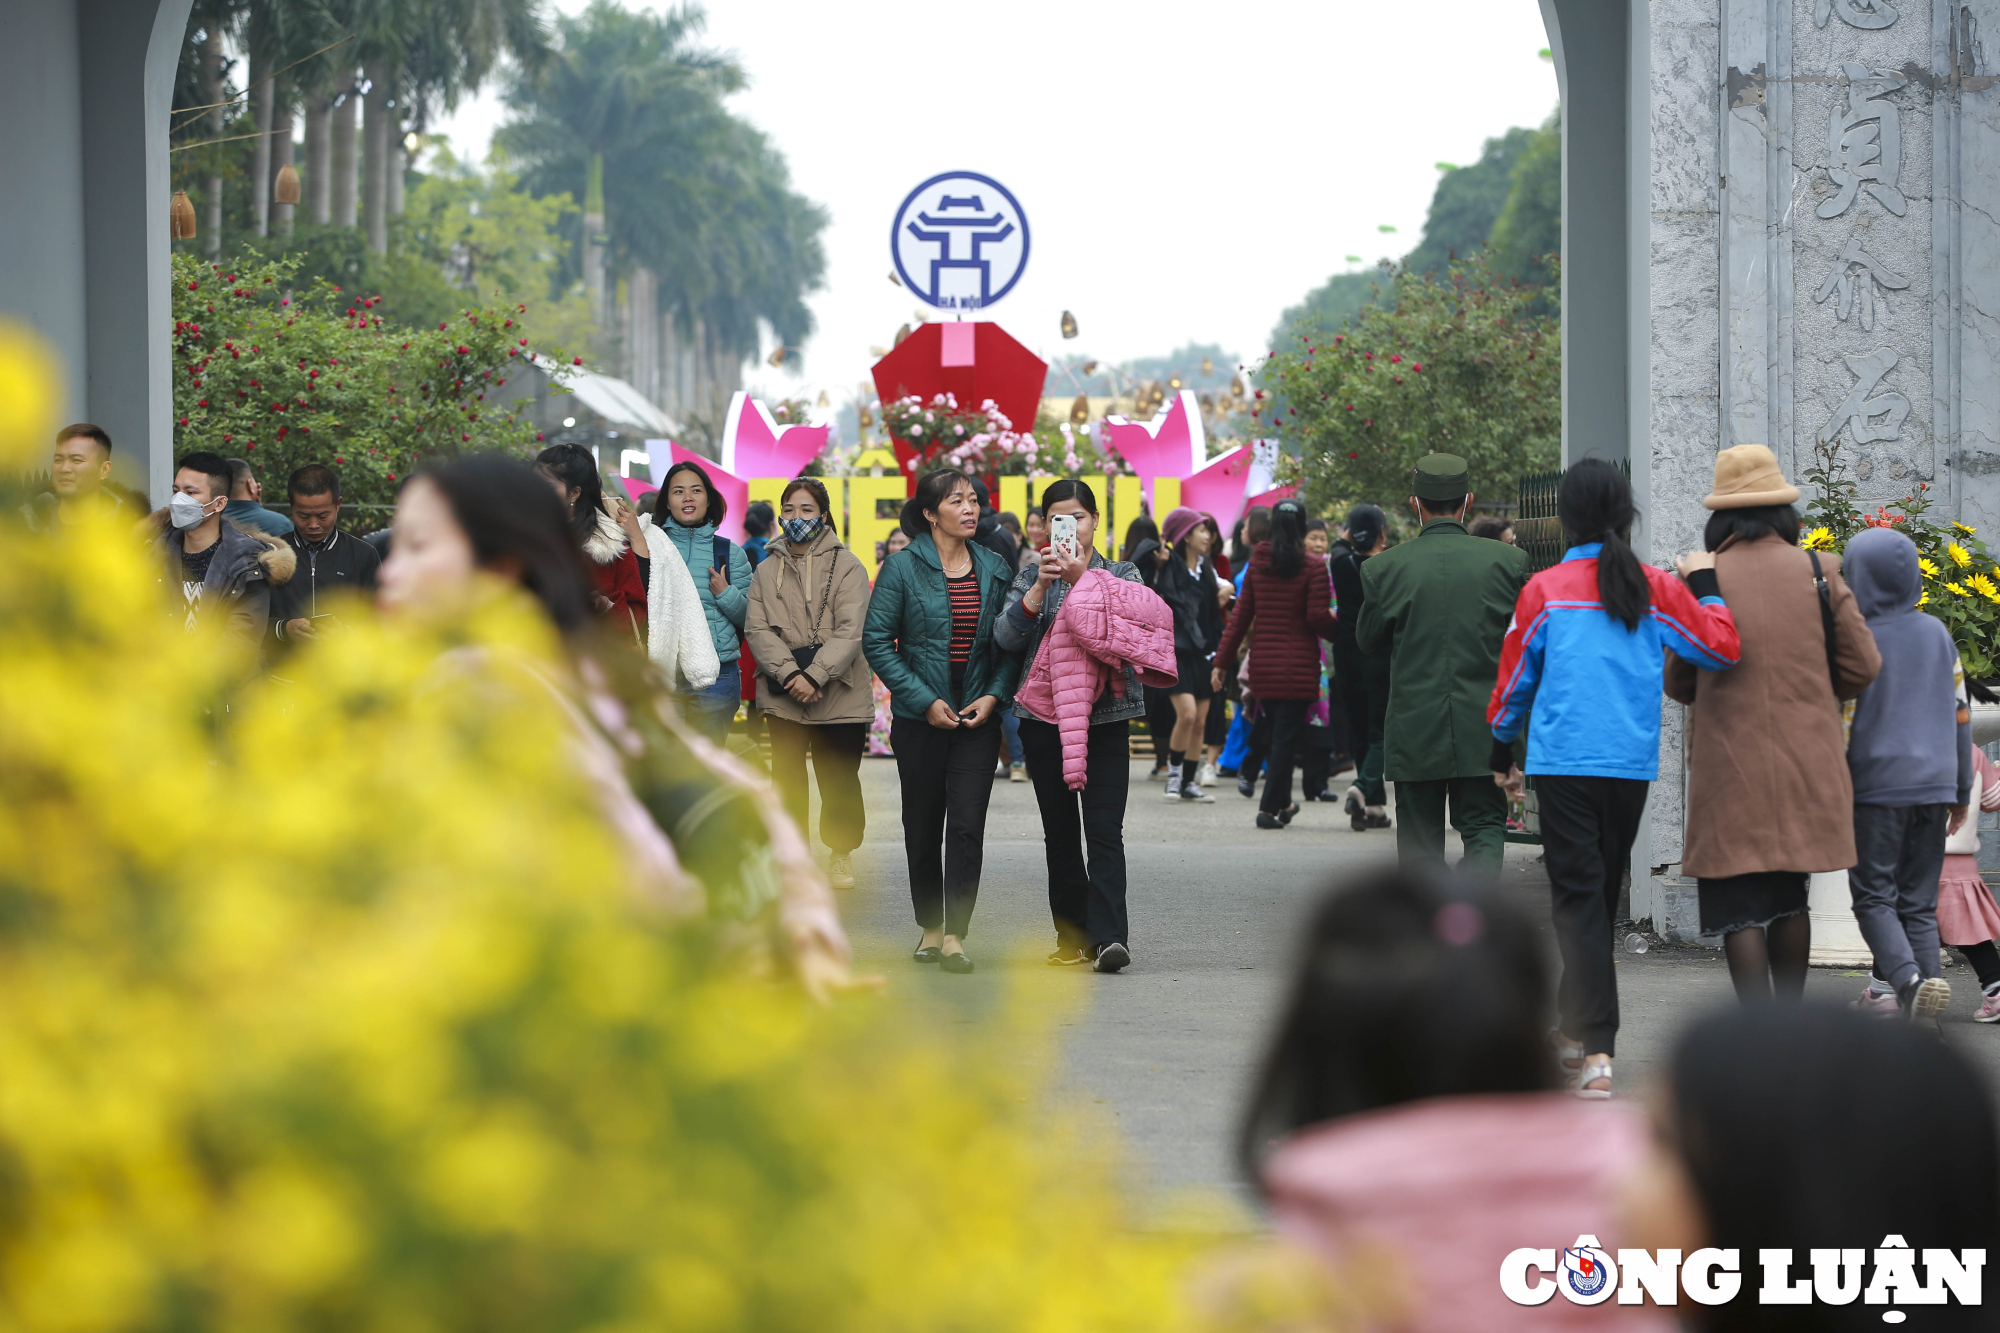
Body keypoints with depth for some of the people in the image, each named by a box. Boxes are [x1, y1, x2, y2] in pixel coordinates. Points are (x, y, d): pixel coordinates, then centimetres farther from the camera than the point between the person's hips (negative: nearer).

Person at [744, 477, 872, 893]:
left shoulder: (846, 567, 1)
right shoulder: (767, 570, 10)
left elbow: (850, 631, -8)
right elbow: (757, 629, 0)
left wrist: (815, 675, -19)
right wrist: (790, 674, -16)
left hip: (838, 695, -2)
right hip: (783, 696, 2)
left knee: (839, 778, 3)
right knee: (787, 777, 4)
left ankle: (841, 853, 23)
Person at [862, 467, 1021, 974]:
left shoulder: (995, 568, 5)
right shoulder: (903, 567, -4)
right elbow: (877, 640, -5)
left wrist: (994, 695, -6)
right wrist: (924, 701, -11)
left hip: (979, 717, 1)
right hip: (920, 718, -1)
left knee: (968, 825, -10)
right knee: (923, 826, 7)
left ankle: (955, 936, -12)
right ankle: (930, 927, 23)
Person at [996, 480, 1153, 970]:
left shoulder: (1122, 574, 8)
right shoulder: (1030, 578, 12)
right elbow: (1005, 639, -3)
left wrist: (1083, 577, -19)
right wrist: (1041, 588, -15)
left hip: (1105, 719, -2)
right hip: (1044, 720, 2)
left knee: (1104, 830, -12)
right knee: (1059, 833, 5)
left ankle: (1108, 936, -18)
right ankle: (1073, 936, 10)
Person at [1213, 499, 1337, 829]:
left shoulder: (1257, 564, 3)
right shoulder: (1313, 567, -9)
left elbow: (1240, 615, 3)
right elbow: (1318, 616, -14)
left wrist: (1222, 661, 6)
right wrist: (1336, 623, 9)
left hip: (1262, 661, 4)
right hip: (1298, 662, -4)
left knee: (1278, 731, 18)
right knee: (1286, 736, 0)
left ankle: (1283, 802, 27)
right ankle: (1269, 807, -5)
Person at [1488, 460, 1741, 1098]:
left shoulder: (1545, 590, -2)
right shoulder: (1656, 590, 1)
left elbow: (1514, 678, 5)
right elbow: (1723, 648, -2)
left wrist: (1500, 753, 19)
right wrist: (1706, 586, 13)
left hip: (1563, 763, -3)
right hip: (1632, 764, 3)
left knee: (1578, 897, -4)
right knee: (1604, 893, 17)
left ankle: (1596, 1051, -17)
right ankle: (1575, 1027, 30)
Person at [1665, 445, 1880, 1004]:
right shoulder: (1817, 571, 0)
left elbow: (1676, 682, 1)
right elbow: (1862, 665, 1)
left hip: (1731, 766, -3)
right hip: (1807, 763, 3)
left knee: (1738, 909, -3)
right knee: (1789, 900, 18)